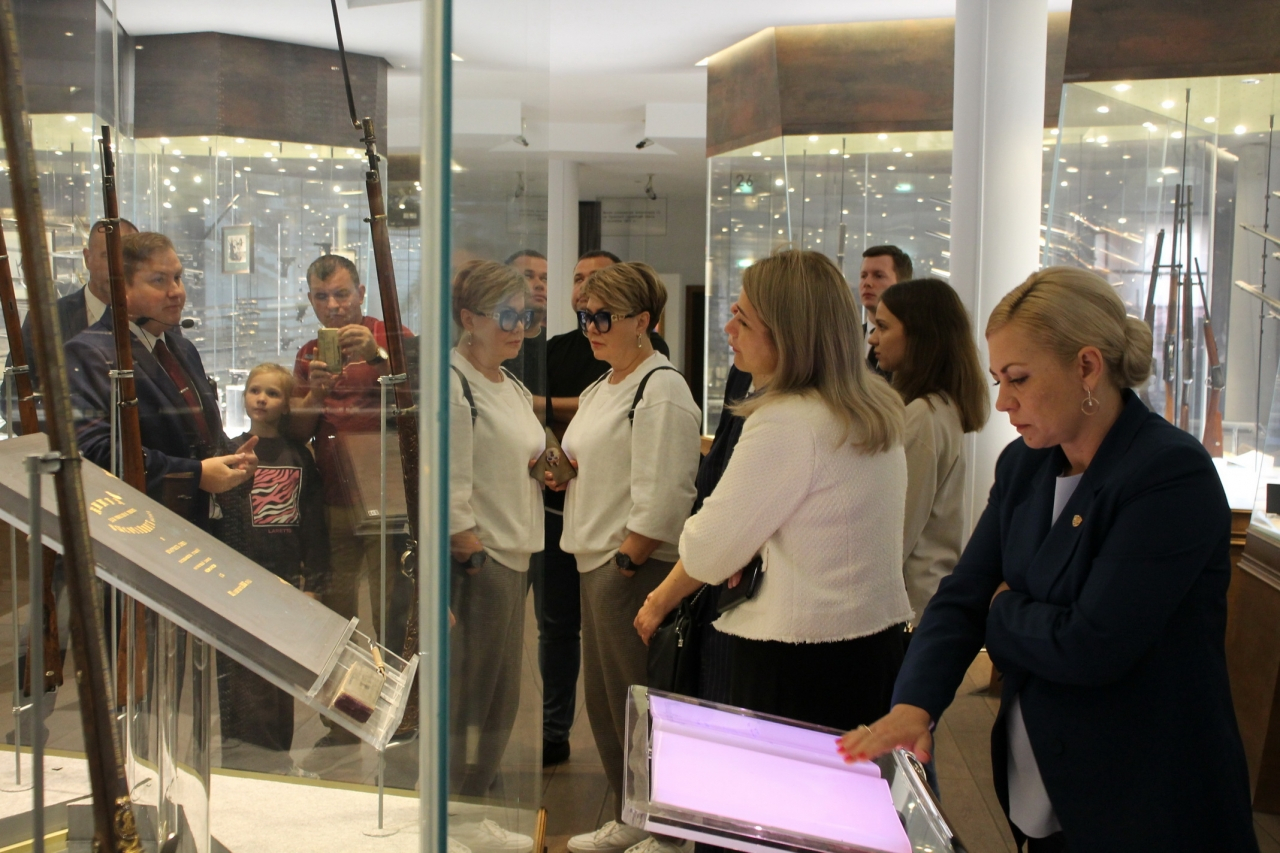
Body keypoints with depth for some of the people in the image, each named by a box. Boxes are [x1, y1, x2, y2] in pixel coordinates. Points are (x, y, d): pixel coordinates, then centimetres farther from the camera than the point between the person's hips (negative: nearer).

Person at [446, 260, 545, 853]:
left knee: (500, 700, 15)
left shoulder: (514, 389, 16)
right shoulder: (452, 384, -13)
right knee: (469, 698, -2)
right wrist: (471, 554, -17)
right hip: (476, 560, -9)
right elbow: (449, 488, -18)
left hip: (514, 557, 9)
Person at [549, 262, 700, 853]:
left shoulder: (660, 390, -14)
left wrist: (625, 561, -18)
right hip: (597, 562, 10)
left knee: (635, 705, -2)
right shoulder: (601, 388, 16)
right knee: (604, 701, 16)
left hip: (636, 568, -10)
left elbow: (662, 498, -20)